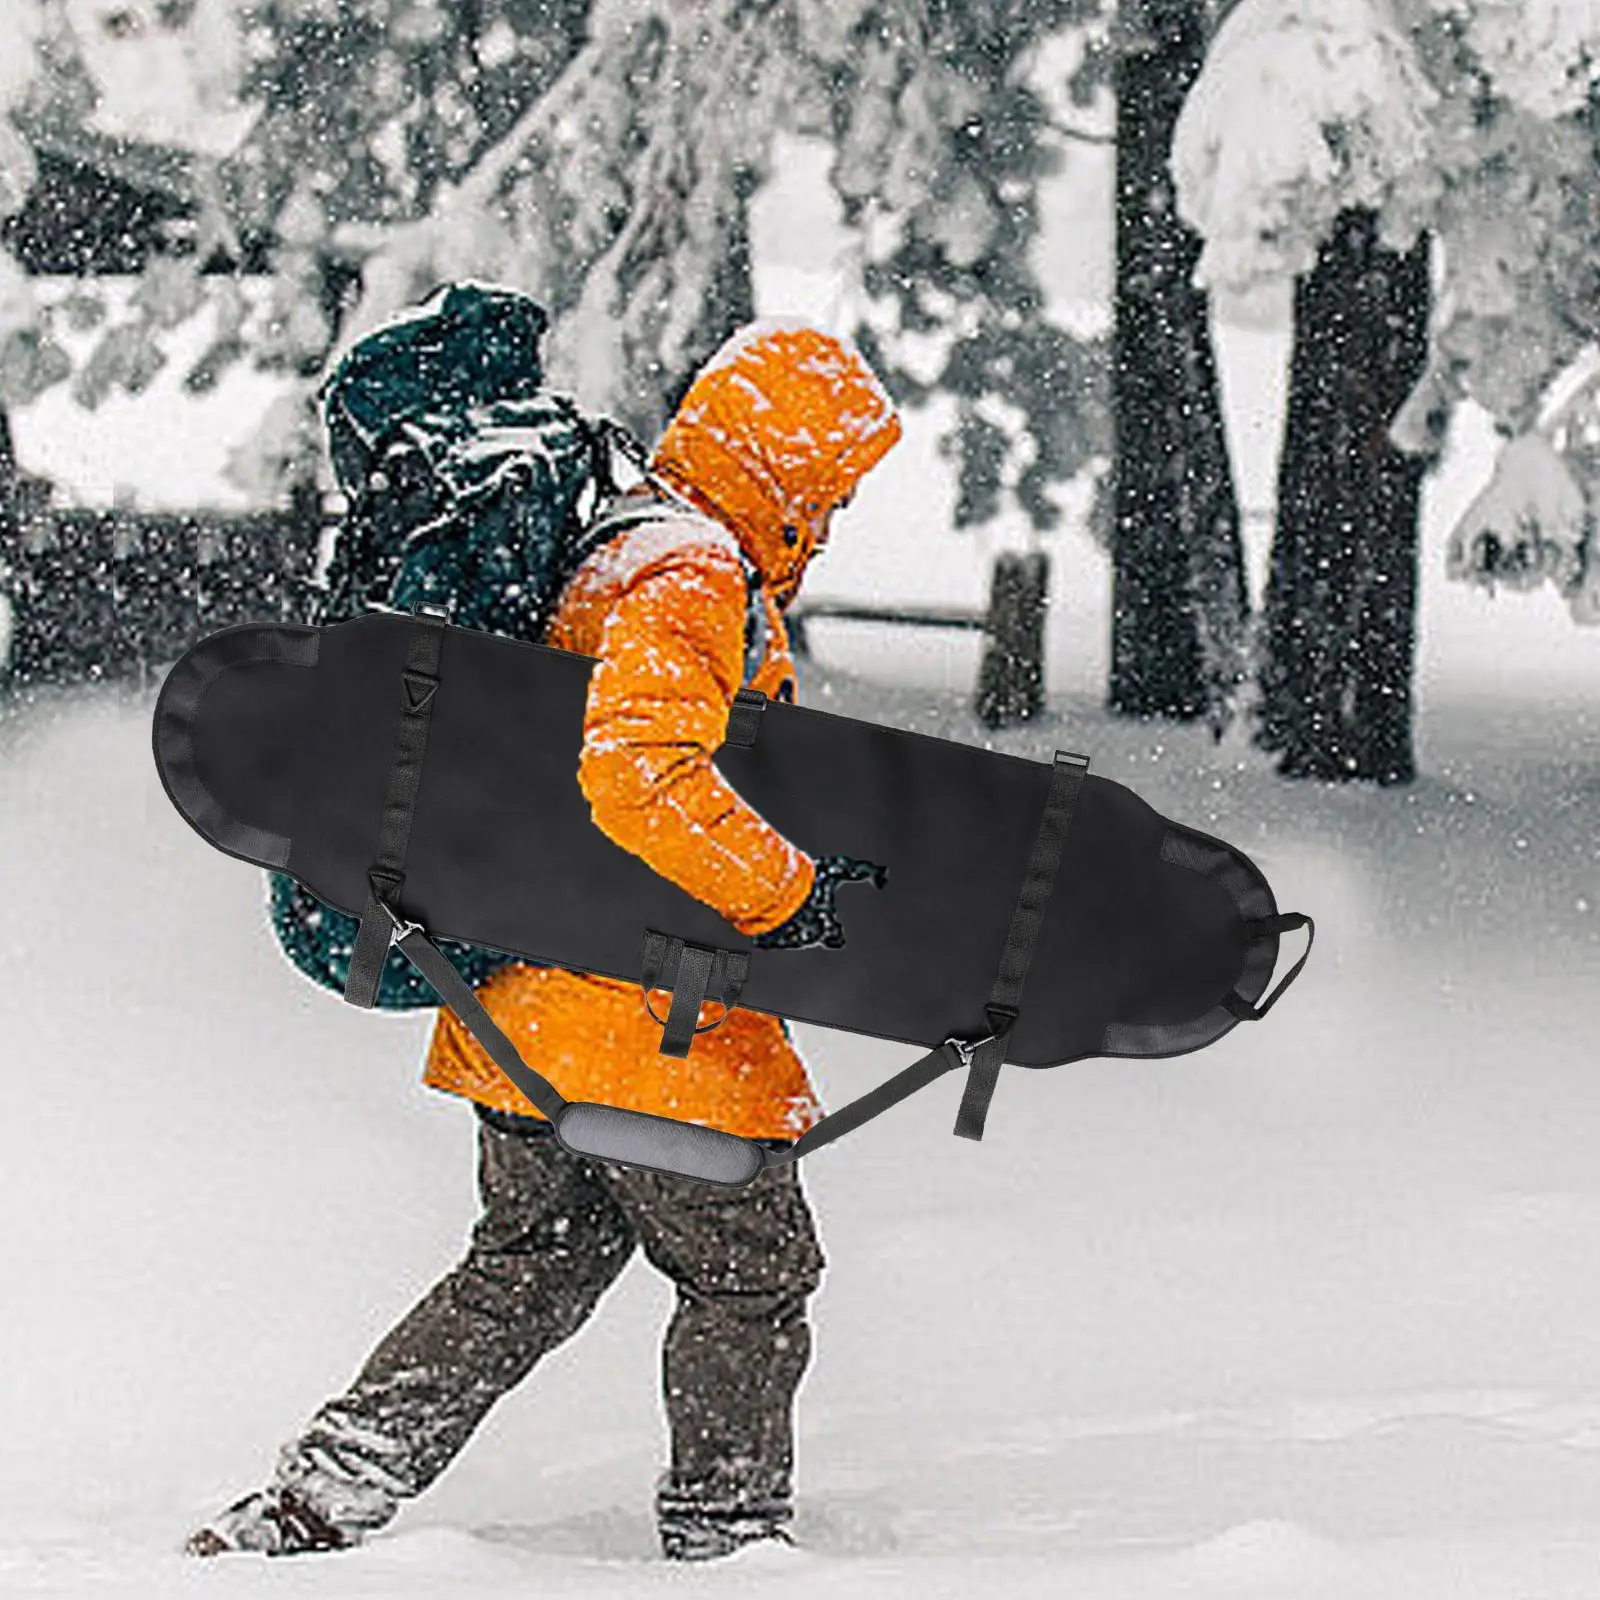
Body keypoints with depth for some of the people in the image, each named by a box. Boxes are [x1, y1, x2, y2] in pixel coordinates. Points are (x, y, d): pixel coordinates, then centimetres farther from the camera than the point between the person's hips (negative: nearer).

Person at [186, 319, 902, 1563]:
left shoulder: (621, 549, 14)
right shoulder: (693, 580, -18)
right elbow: (640, 775, -33)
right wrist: (784, 890, -25)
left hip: (525, 1007, 10)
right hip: (642, 1025, -10)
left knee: (539, 1261, 20)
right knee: (753, 1277, 7)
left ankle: (316, 1504, 15)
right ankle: (726, 1532, 18)